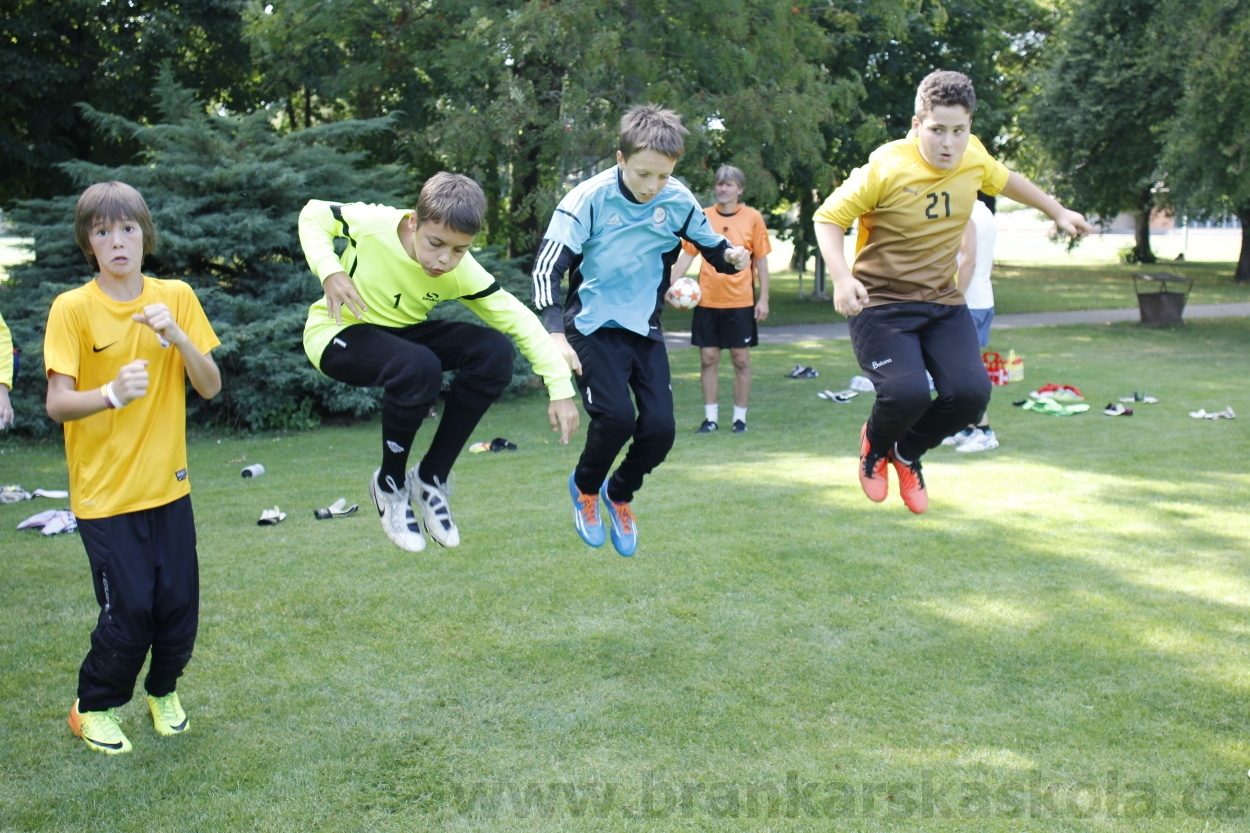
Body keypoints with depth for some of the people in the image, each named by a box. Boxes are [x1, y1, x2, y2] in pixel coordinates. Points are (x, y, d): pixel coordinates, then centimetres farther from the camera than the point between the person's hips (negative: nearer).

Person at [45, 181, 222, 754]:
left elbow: (210, 387, -4)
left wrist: (175, 335, -20)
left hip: (168, 486, 3)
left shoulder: (176, 297, 0)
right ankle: (94, 708, 23)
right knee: (129, 612, -3)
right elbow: (57, 404, -14)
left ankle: (162, 691, 35)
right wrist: (112, 393, -32)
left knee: (179, 607, 6)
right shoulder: (72, 308, -9)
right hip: (104, 492, -3)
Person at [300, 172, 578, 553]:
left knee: (495, 352, -19)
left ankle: (432, 476, -7)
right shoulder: (373, 224, -27)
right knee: (420, 367, -36)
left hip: (401, 332, 5)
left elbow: (521, 321, -16)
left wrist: (560, 388, -24)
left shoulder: (464, 274, -20)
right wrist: (329, 270, -27)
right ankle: (390, 483, -9)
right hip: (339, 333, -4)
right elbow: (313, 215, -9)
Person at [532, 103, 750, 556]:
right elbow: (547, 267, -19)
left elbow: (712, 245, 8)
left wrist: (731, 256, -17)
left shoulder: (678, 200, -7)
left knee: (660, 428, -7)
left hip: (645, 328, 4)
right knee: (616, 416, -21)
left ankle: (619, 494, 25)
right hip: (594, 327, -4)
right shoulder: (589, 198, -17)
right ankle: (585, 487, 12)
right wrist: (555, 332, -33)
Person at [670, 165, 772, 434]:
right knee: (708, 358, 4)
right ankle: (710, 417, 13)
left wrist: (763, 299, -2)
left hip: (740, 300, -1)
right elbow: (686, 255, 6)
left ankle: (740, 417, 14)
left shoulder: (752, 218, 0)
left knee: (741, 359, 4)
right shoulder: (703, 217, 4)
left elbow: (761, 261, 3)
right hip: (707, 300, 2)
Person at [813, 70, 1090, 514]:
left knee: (971, 392, -14)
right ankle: (875, 441, 13)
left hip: (944, 302, 5)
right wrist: (842, 277, -27)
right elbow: (828, 217, -11)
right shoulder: (886, 167, -18)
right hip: (881, 302, -5)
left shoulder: (974, 156, -2)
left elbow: (1003, 179, 22)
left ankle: (907, 452, 18)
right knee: (906, 393, -26)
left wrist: (1057, 211, 31)